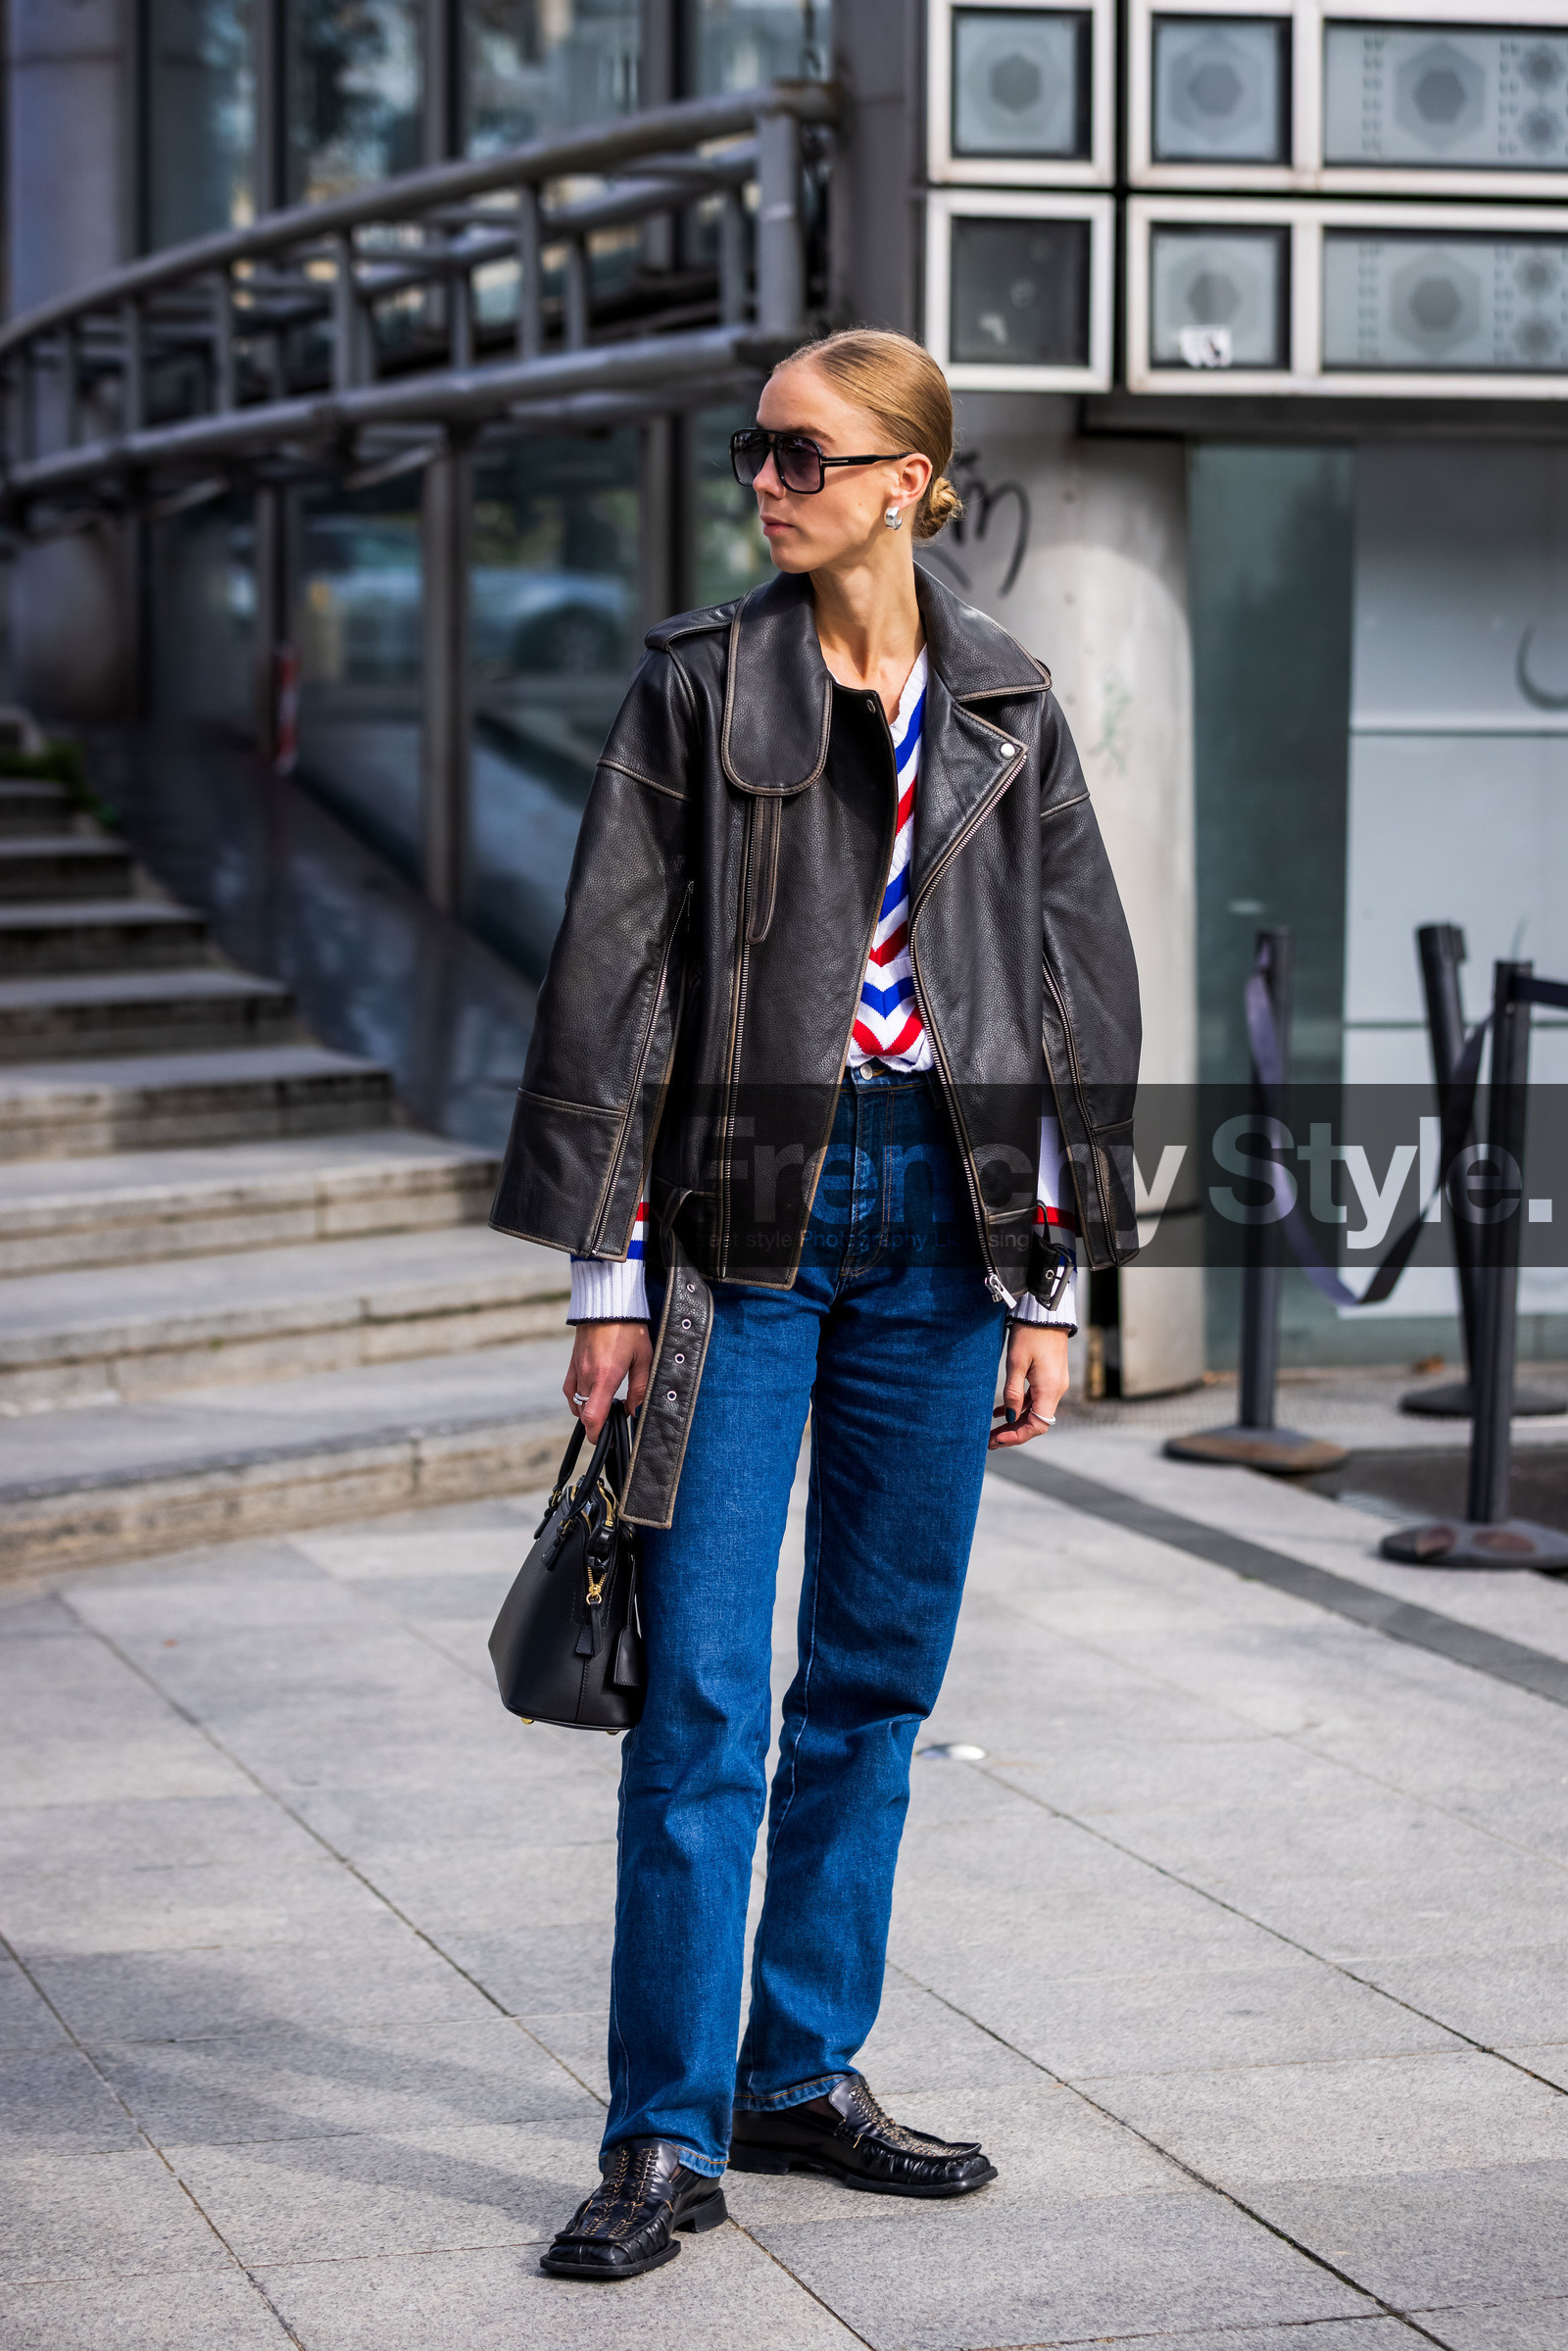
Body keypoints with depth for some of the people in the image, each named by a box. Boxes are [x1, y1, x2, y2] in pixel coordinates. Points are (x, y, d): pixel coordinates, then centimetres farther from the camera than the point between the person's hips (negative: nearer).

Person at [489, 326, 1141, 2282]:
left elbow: (1080, 995, 9)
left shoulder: (1005, 706, 6)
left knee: (880, 1669, 9)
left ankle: (804, 2076, 21)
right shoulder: (698, 686, 0)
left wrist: (1050, 1281, 4)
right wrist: (607, 1277, -5)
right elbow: (609, 980, -1)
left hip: (944, 1207, 3)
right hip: (745, 1204, -3)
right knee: (703, 1682, -6)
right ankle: (668, 2134, -1)